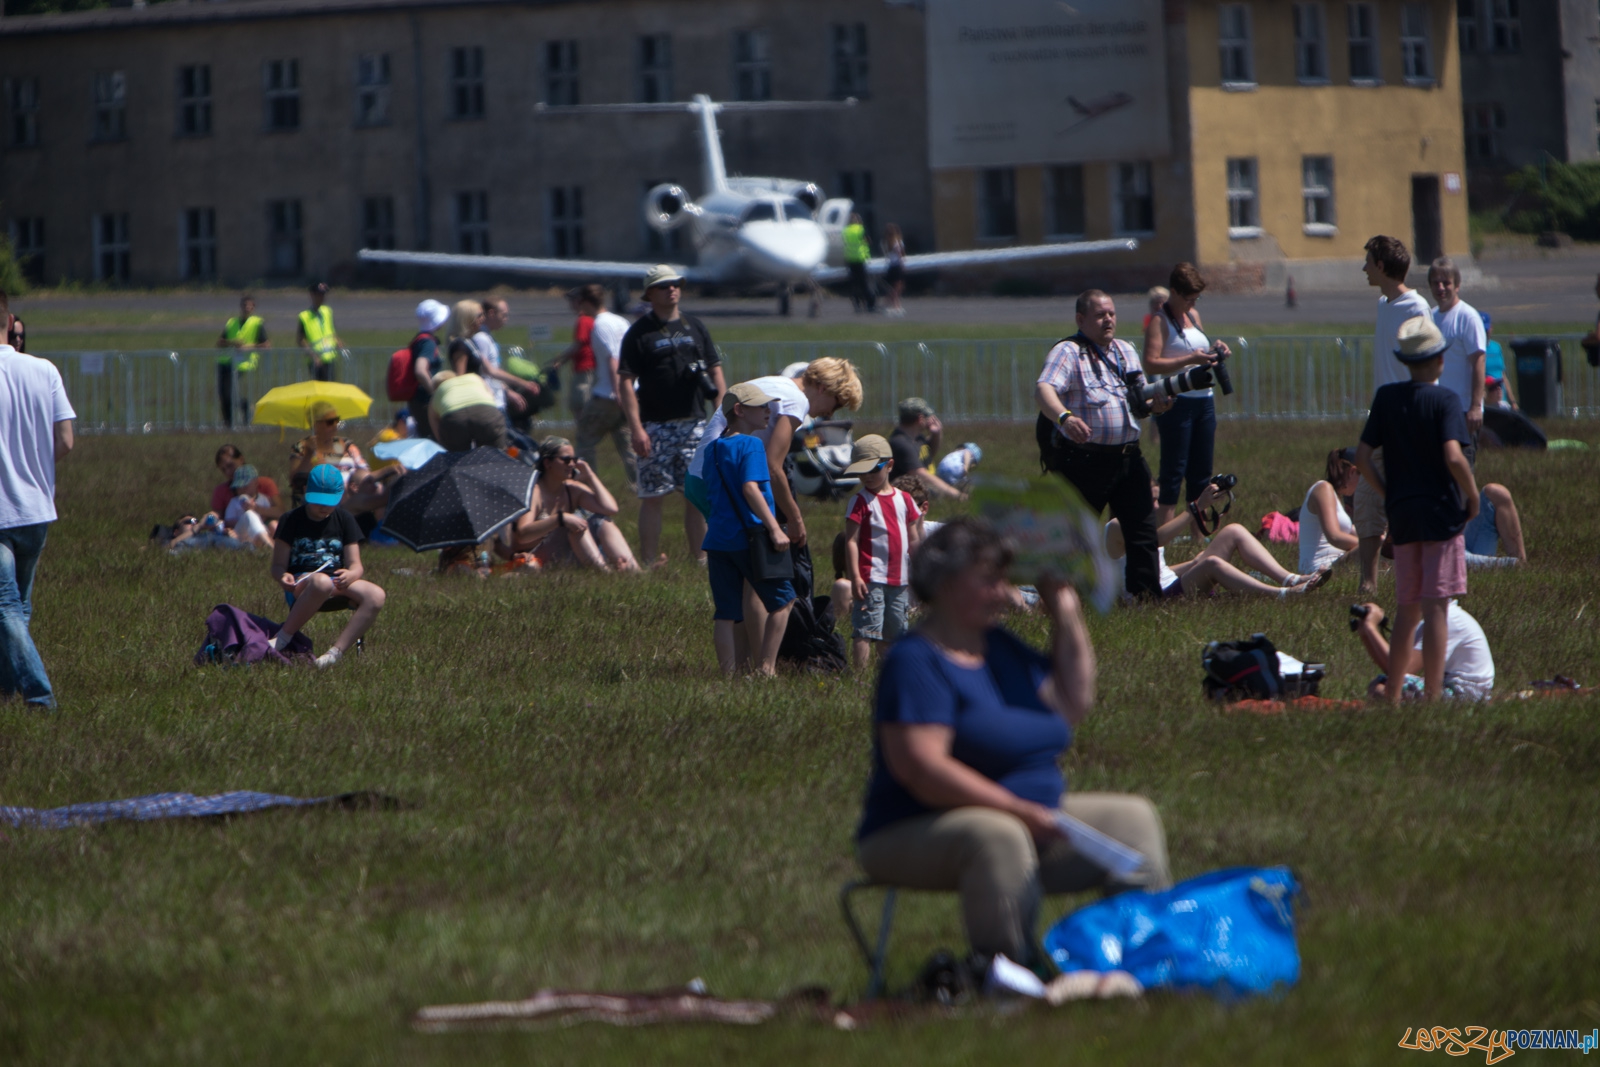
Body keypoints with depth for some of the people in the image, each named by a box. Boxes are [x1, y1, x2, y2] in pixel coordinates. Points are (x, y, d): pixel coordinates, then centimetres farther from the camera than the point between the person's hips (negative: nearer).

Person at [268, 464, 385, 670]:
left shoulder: (344, 520, 10)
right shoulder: (292, 520, 2)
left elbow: (356, 565, 3)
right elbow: (278, 565, -1)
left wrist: (351, 574, -22)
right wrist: (283, 576, -26)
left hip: (337, 585, 4)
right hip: (301, 586, -4)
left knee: (376, 596, -27)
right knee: (322, 582, -42)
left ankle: (336, 652, -33)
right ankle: (283, 639, -31)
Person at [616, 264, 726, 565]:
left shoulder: (695, 327, 13)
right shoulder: (639, 332, -1)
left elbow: (715, 372, 14)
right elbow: (626, 383, -5)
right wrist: (636, 428, -14)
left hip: (695, 424, 4)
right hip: (656, 426, -4)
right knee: (652, 496, -4)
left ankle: (700, 559, 10)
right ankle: (651, 561, -2)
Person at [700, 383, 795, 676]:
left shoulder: (712, 449, 15)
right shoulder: (751, 445, -9)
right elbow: (750, 488, -21)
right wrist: (774, 528, -24)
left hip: (717, 541, 7)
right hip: (749, 537, -7)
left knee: (725, 613, 7)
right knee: (782, 599, 7)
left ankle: (728, 672, 5)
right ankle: (766, 668, 2)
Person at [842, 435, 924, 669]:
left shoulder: (903, 499, 11)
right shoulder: (861, 501, -4)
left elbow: (913, 541, 17)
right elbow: (851, 541, -9)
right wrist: (855, 576, -17)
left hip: (900, 580, 6)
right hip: (871, 578, -6)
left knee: (895, 632, 12)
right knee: (865, 631, -11)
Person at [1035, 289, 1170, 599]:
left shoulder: (1126, 352, 17)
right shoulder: (1068, 353, -7)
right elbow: (1043, 390, -23)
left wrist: (1157, 403, 2)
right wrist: (1065, 418, -43)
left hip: (1128, 456, 7)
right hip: (1084, 458, -7)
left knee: (1143, 530, 5)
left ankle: (1146, 593, 10)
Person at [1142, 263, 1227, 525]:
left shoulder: (1193, 315, 16)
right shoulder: (1160, 320, -8)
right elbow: (1151, 364, -18)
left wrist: (1213, 350, 7)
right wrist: (1190, 359, -24)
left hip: (1203, 400, 8)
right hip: (1176, 402, -8)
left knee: (1201, 473, 9)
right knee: (1173, 473, -8)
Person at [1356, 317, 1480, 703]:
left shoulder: (1386, 397, 5)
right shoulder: (1444, 400, -9)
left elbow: (1362, 458, 3)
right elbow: (1453, 457, -22)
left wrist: (1389, 496, 14)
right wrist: (1472, 497, -7)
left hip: (1401, 514, 5)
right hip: (1441, 512, -5)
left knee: (1408, 609, 15)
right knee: (1436, 609, -4)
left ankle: (1392, 695, 17)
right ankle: (1433, 697, -6)